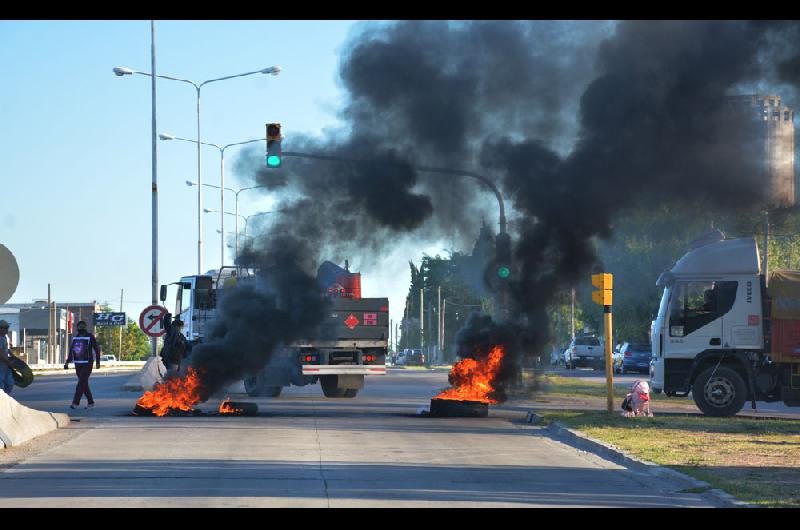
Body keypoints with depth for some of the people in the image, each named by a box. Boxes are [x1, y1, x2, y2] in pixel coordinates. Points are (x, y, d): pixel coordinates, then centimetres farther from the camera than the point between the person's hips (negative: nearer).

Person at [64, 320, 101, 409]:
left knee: (81, 383, -14)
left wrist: (98, 362, -6)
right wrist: (67, 362, 12)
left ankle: (75, 403, -19)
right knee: (84, 384, 8)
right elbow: (71, 351, 18)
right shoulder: (75, 338, 11)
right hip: (78, 364, 6)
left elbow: (97, 349, -2)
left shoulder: (90, 337, -4)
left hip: (87, 364, -6)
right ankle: (90, 403, 17)